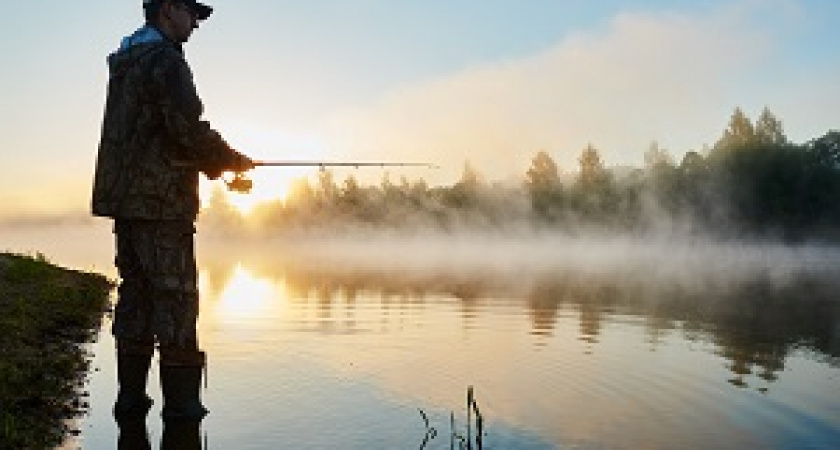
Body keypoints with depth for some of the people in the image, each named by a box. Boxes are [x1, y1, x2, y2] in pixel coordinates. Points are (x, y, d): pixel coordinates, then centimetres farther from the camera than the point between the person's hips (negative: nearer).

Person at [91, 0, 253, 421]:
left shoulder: (124, 63, 20)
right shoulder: (165, 60, -9)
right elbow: (188, 130, -20)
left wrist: (213, 163, 16)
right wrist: (233, 160, -3)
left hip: (125, 201, 9)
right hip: (160, 202, -9)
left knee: (135, 294, 10)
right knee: (175, 299, -5)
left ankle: (131, 396, 15)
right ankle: (181, 403, 0)